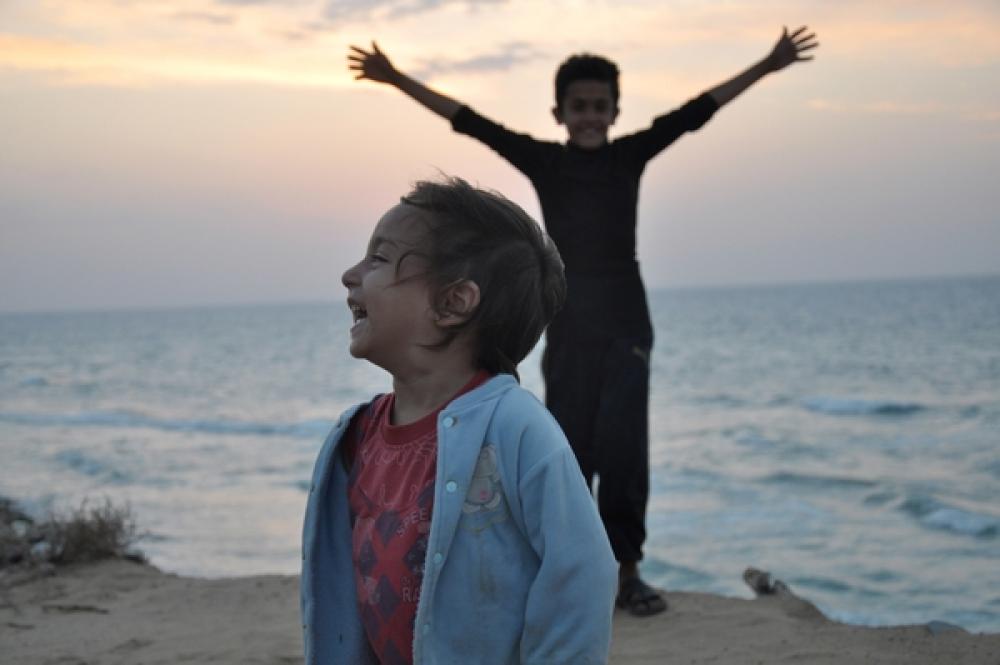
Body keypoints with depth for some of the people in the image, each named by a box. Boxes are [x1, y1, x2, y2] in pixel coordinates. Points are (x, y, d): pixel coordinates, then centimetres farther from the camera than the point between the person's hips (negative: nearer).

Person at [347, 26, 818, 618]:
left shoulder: (631, 155, 5)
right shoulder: (543, 161, 3)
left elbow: (696, 111, 4)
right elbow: (470, 122, 2)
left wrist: (768, 67, 3)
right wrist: (398, 81, 0)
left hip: (626, 325, 0)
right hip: (568, 328, 0)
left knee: (623, 449, -7)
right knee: (570, 452, 2)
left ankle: (626, 570, 2)